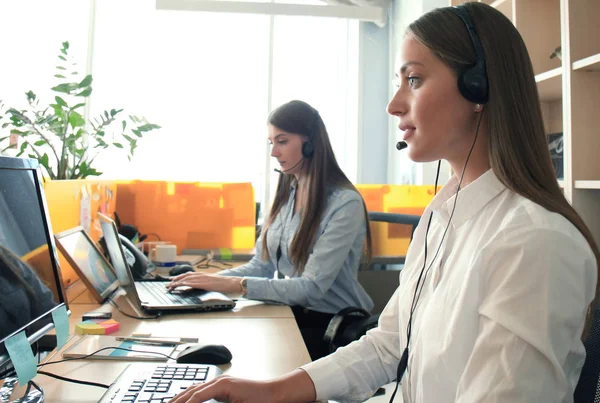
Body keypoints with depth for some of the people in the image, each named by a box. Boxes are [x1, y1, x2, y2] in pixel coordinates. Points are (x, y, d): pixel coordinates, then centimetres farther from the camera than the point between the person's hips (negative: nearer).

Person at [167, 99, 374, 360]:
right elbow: (261, 266, 7)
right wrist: (210, 281, -10)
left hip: (333, 325, -6)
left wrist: (236, 284, -26)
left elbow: (312, 287, -21)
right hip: (293, 314, 6)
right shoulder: (286, 196, 8)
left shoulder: (345, 203, -16)